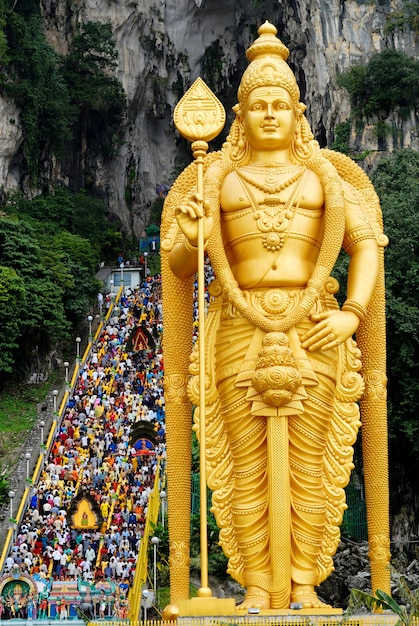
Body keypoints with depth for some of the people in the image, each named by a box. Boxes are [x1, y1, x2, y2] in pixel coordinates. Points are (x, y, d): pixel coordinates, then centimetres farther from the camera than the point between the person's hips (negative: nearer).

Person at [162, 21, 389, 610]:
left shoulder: (324, 176, 9)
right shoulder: (216, 179, 9)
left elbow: (366, 244, 6)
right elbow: (180, 268, 8)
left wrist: (353, 314, -9)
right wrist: (189, 238, -16)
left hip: (313, 336, 0)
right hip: (240, 335, 0)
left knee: (309, 466, 1)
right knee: (247, 468, 1)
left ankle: (304, 585, 11)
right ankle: (257, 588, 9)